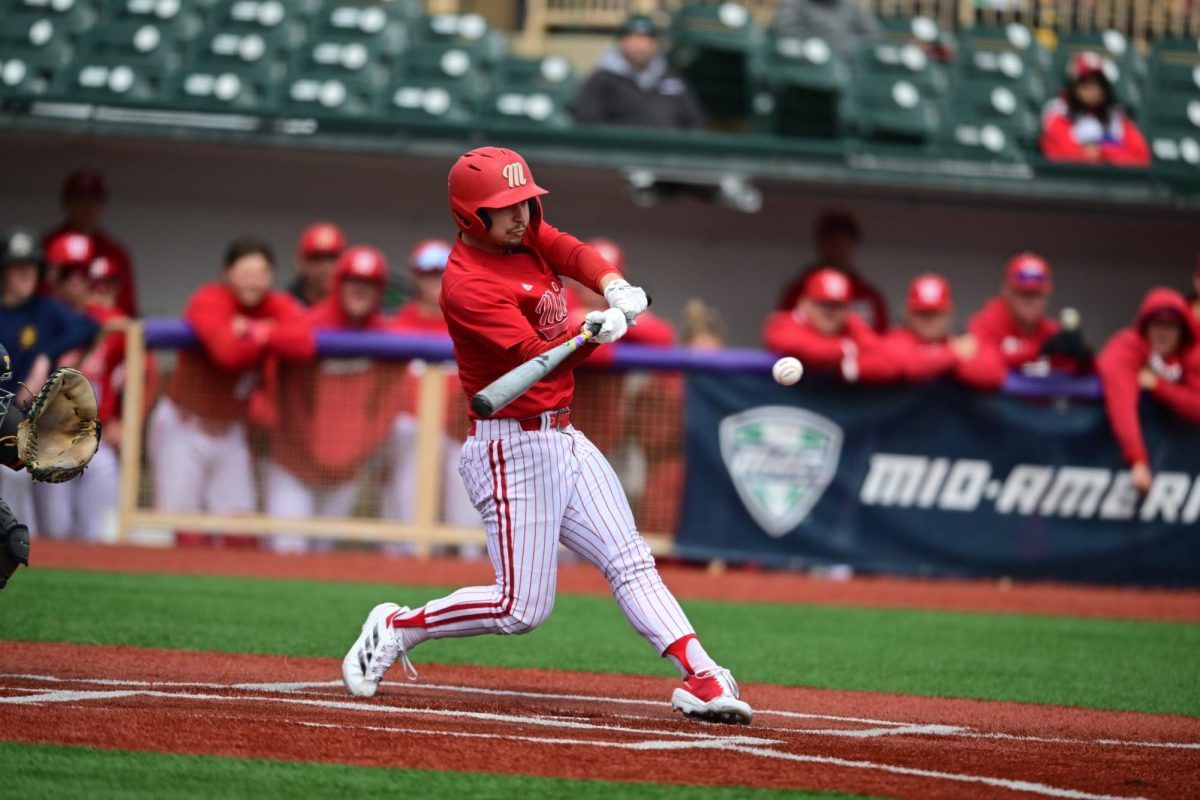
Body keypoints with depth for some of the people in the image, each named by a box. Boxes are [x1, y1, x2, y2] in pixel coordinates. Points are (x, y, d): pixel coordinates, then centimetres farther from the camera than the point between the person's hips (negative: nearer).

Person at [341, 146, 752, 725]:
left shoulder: (527, 235, 6)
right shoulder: (468, 285, -20)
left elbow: (576, 254, -8)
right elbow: (538, 358, -26)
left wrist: (614, 288, -28)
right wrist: (594, 335, -41)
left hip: (562, 438, 9)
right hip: (513, 448, -9)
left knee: (631, 563, 3)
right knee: (522, 607, -9)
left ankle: (701, 677, 1)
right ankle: (396, 629, 8)